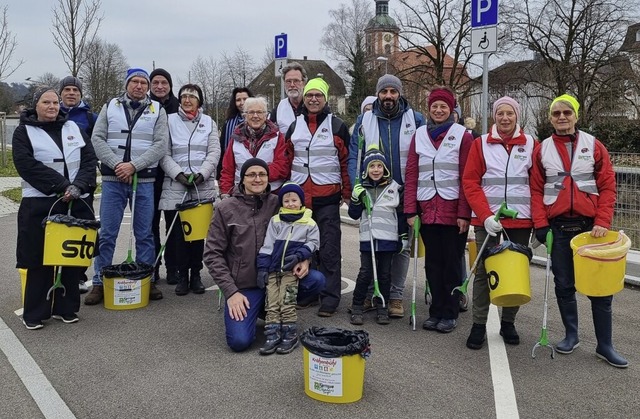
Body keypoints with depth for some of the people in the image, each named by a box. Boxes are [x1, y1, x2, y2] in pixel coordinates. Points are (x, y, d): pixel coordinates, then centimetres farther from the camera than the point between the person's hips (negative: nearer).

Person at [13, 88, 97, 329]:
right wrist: (61, 186, -18)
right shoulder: (24, 132, 4)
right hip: (39, 205, -3)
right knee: (39, 259, -1)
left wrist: (78, 185, -12)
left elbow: (89, 160, 6)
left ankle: (65, 308, 18)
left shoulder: (74, 129, 14)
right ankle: (34, 313, 10)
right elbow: (27, 165, -10)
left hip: (77, 203, 3)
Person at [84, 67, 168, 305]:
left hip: (144, 180, 0)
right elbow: (97, 138, 1)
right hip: (112, 180, 1)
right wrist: (116, 165, -12)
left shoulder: (157, 111, 5)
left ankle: (147, 281, 16)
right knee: (107, 234, 3)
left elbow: (160, 145, -5)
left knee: (145, 234, 6)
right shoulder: (110, 107, 9)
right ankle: (99, 282, 12)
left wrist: (133, 165, -14)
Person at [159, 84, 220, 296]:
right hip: (175, 185, -1)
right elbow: (164, 154, 2)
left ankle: (196, 274, 13)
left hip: (203, 186, 1)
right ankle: (182, 276, 10)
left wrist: (201, 174, -11)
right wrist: (179, 173, -12)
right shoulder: (170, 120, 8)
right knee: (177, 232, -1)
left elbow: (214, 153, 4)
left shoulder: (209, 122, 13)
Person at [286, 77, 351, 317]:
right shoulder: (294, 126, 12)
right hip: (298, 196, 4)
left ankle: (329, 299, 3)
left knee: (329, 249, -3)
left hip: (327, 197, -4)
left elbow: (346, 161, 2)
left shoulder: (337, 126, 2)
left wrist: (347, 192, -1)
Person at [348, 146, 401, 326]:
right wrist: (355, 199, -8)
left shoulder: (394, 188, 3)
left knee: (385, 274, 7)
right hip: (367, 238, 0)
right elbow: (354, 215, 8)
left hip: (388, 239, 0)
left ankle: (382, 308, 18)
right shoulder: (361, 188, 6)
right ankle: (357, 308, 10)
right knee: (365, 273, -1)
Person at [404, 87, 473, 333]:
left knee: (452, 262, 5)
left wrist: (464, 213, -11)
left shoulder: (462, 135, 0)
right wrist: (410, 210, -1)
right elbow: (411, 174, 6)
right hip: (427, 209, 3)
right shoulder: (420, 134, 9)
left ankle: (450, 314, 16)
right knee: (433, 262, 9)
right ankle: (436, 311, 20)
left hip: (453, 210, -3)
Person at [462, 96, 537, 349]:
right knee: (483, 271, 1)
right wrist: (486, 215, -13)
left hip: (521, 219, 1)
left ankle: (508, 322, 22)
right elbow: (470, 182, -2)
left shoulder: (531, 145, 6)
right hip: (487, 220, -1)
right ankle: (479, 324, 10)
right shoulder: (481, 144, 3)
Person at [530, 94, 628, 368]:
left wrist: (602, 222, -10)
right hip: (558, 227, 1)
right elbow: (536, 190, 4)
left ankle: (604, 345, 12)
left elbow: (607, 186, 0)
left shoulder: (593, 145, 2)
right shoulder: (542, 150, 5)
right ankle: (571, 335, 24)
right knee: (564, 284, 8)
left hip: (590, 225, -1)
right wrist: (540, 225, -6)